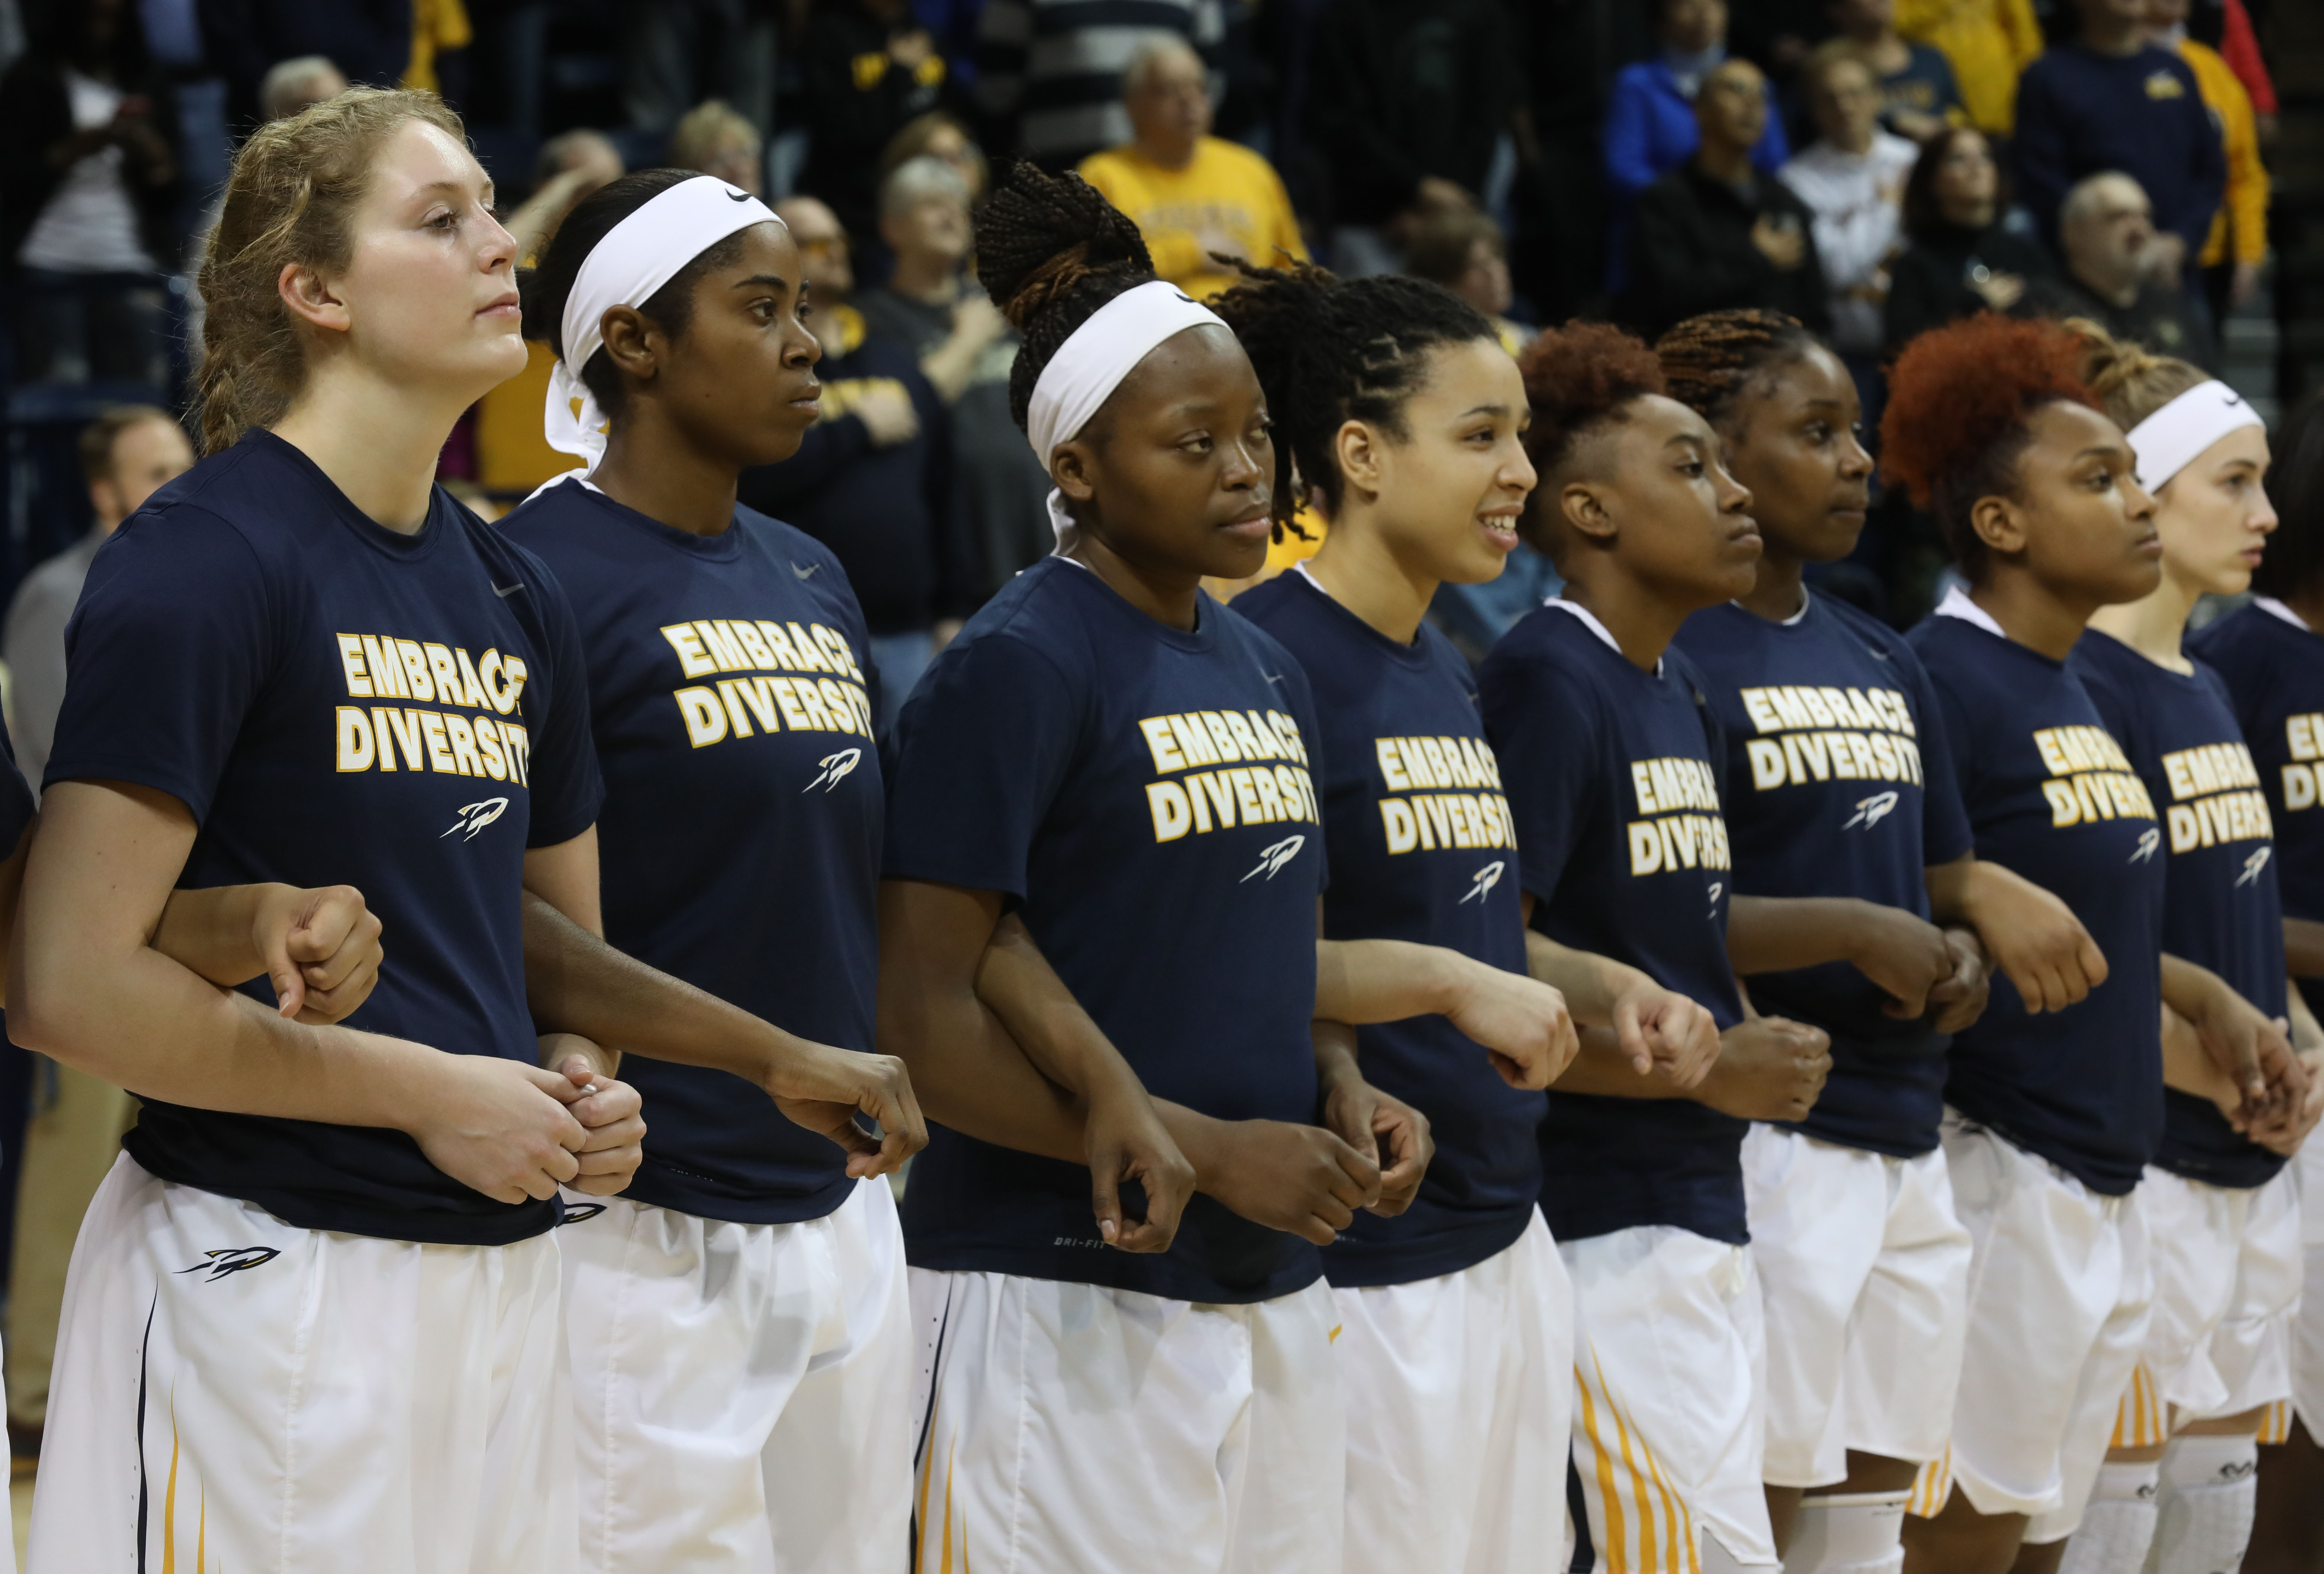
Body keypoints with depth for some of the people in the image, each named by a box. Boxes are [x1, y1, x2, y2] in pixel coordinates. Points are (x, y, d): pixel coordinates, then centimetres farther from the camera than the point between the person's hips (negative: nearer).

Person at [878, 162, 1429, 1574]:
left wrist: (1344, 1088, 2)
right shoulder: (1016, 669, -10)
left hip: (1272, 1295, 8)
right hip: (1071, 1297, -7)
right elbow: (924, 1019, -15)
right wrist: (1212, 1153, -17)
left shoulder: (1268, 674, 14)